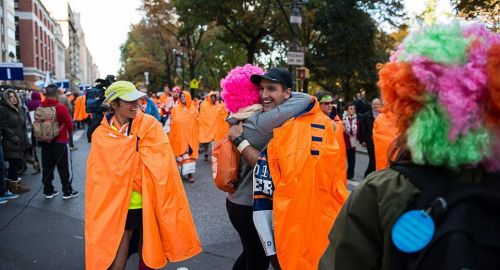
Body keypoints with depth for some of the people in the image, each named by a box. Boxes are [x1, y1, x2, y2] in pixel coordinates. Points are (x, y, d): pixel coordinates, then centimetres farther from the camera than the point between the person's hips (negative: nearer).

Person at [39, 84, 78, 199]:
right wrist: (67, 134, 11)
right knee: (64, 167, 6)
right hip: (60, 142, -4)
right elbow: (69, 124, -10)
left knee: (47, 167, 14)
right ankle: (67, 191, 13)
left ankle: (48, 191, 22)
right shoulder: (61, 107, -16)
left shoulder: (40, 108, -4)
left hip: (45, 142, 5)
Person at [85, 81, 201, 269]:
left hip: (149, 206, 0)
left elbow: (161, 167, -6)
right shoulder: (101, 135, -2)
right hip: (118, 209, 0)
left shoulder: (150, 125, -4)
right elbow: (99, 178, 2)